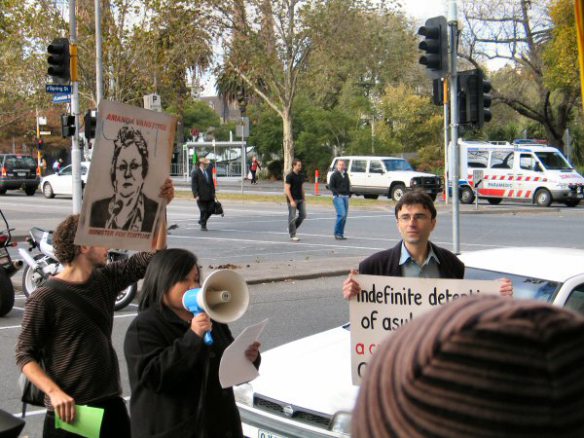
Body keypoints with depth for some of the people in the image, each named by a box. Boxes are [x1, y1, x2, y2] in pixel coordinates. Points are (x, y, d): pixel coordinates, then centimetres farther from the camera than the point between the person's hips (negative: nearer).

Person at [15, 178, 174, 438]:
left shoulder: (106, 280, 5)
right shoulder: (45, 298, -12)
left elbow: (153, 256, 7)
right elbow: (25, 355, -11)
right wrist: (54, 393, -25)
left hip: (111, 404, 6)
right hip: (69, 412, -6)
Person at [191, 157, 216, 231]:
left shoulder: (208, 171, 13)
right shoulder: (195, 172, -7)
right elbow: (193, 185, -11)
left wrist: (213, 192, 12)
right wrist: (196, 195, -18)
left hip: (210, 195, 6)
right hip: (201, 196, -6)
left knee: (211, 209, 3)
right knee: (203, 210, -3)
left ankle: (202, 221, 25)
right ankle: (203, 226, 10)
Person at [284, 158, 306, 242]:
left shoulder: (301, 176, 11)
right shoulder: (290, 176, -11)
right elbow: (287, 189, -14)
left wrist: (303, 199, 14)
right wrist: (291, 201, -18)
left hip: (300, 199, 7)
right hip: (292, 200, -7)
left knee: (303, 215, 4)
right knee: (292, 217, -3)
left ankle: (292, 228, 22)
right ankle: (292, 235, 5)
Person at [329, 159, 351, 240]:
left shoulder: (346, 175, 15)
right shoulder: (334, 175, -3)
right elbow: (330, 186, -6)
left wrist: (348, 193, 12)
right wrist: (337, 193, -18)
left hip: (345, 197, 7)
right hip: (338, 197, -7)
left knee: (344, 216, 6)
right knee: (341, 214, -18)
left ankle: (341, 234, 13)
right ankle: (337, 233, -9)